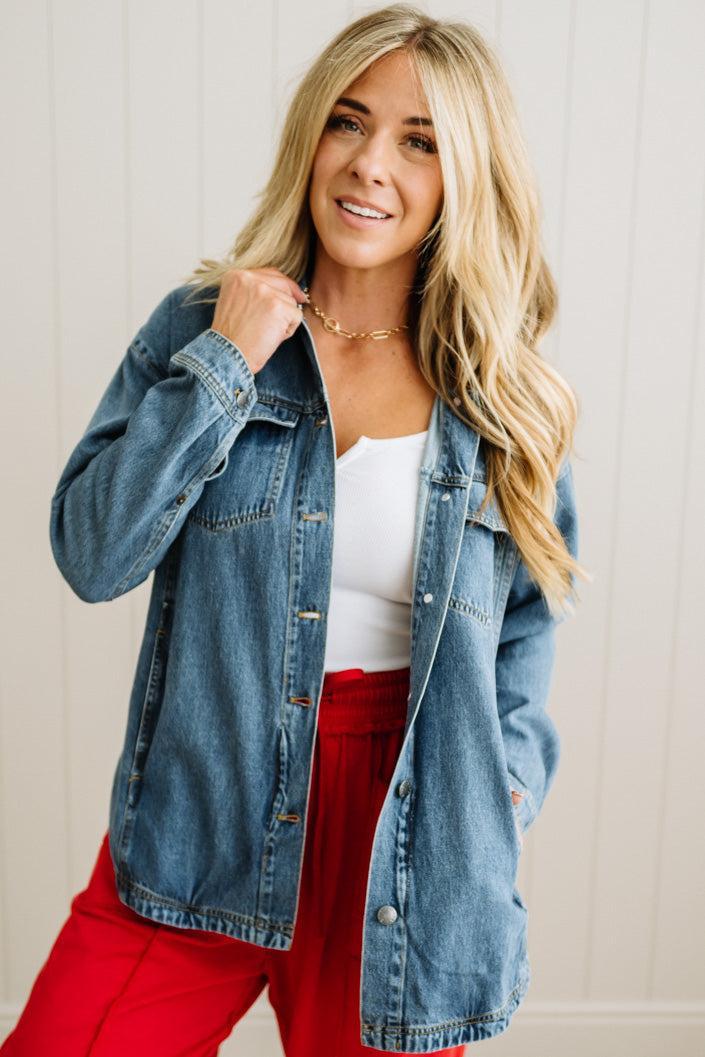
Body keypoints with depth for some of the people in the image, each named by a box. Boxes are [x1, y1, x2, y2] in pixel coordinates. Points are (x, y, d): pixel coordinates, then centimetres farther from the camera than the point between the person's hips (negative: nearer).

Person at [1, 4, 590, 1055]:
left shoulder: (503, 395, -1)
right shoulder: (199, 326, -2)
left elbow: (528, 624, 9)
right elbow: (92, 555, -10)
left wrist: (500, 792, -3)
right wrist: (224, 366, -16)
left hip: (406, 839, 1)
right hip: (203, 813, 0)